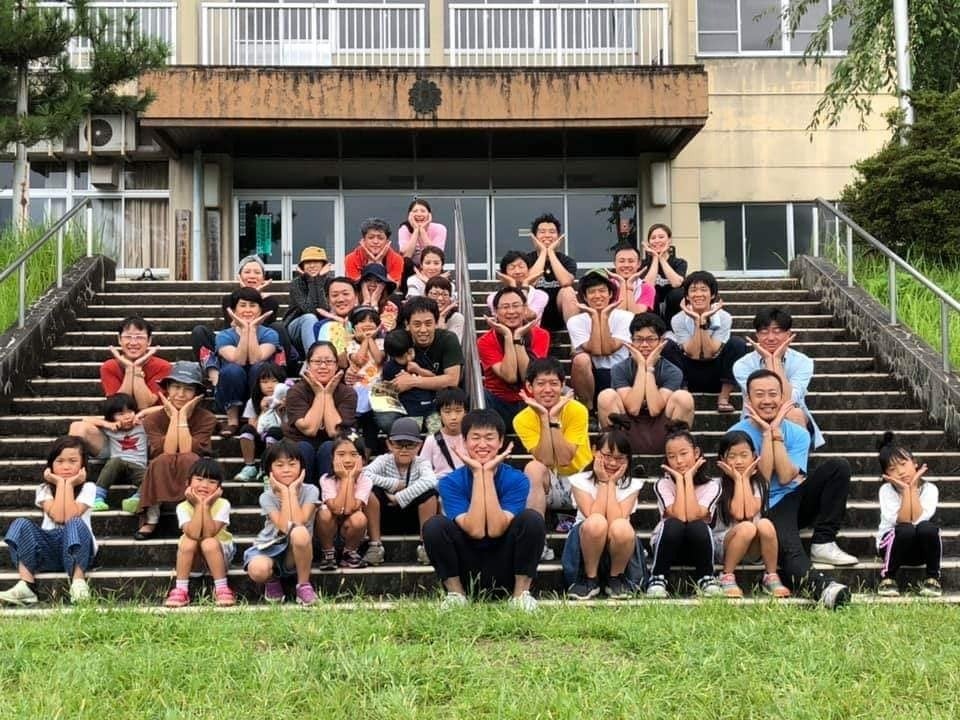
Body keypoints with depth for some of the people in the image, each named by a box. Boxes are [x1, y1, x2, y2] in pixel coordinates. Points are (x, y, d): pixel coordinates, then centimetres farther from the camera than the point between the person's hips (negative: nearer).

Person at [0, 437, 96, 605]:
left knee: (75, 524, -34)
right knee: (21, 524, -24)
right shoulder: (44, 489, 9)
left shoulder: (87, 488, 4)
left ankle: (78, 583, -43)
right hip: (48, 548, 3)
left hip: (77, 547, -2)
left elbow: (70, 517, -14)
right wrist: (60, 483, -5)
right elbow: (57, 516, -11)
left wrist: (69, 484, -6)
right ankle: (26, 586, -39)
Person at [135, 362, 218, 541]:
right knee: (163, 459, -34)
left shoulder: (206, 418, -9)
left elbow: (186, 451, -22)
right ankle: (151, 520, -25)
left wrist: (183, 416, -19)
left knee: (188, 459, -34)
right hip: (161, 480, 1)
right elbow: (168, 452, -21)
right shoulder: (153, 419, -6)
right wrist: (174, 417, -18)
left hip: (193, 477, -1)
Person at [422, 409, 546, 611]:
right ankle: (456, 593, -7)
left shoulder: (516, 480, -7)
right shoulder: (450, 482, -7)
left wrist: (488, 473, -21)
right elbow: (475, 530, -23)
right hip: (466, 571, 0)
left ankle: (521, 593, -11)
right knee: (434, 525, -24)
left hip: (505, 570, 0)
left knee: (532, 519, -24)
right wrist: (477, 473, -21)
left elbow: (496, 530, -23)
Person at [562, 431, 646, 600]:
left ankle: (616, 579, -8)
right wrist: (603, 482, -16)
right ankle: (590, 579, -13)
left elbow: (616, 520, -20)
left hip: (618, 547, 1)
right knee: (596, 523, -35)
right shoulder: (580, 480, -6)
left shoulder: (632, 485, -3)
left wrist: (612, 483, -16)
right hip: (586, 544, -1)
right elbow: (594, 518, -21)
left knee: (621, 527, -35)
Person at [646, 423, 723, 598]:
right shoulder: (663, 485, -8)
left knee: (698, 526, -34)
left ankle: (706, 579, -13)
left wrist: (688, 478, -19)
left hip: (697, 548, 0)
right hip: (668, 546, 0)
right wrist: (680, 480, -18)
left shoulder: (711, 485, -7)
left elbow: (693, 516, -25)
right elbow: (679, 517, -25)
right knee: (673, 524, -33)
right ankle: (657, 578, -19)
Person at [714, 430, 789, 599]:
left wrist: (745, 478, -10)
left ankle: (771, 577, -15)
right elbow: (737, 513, -18)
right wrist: (737, 479, -12)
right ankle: (727, 578, -19)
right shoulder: (720, 484, -2)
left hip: (753, 548, 2)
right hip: (723, 544, -2)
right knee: (746, 528, -34)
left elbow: (750, 512, -16)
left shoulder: (758, 482, 4)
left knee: (765, 524, -31)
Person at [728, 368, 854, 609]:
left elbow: (785, 477, -13)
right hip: (767, 510, -5)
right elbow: (762, 479, -15)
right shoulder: (738, 434, -6)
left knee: (838, 466, -16)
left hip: (796, 500, 5)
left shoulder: (797, 433, 3)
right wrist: (766, 432, -14)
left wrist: (776, 430, -13)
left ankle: (823, 543, -16)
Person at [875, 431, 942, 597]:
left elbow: (918, 519, -24)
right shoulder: (886, 490, -12)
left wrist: (913, 488, -21)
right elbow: (903, 521, -24)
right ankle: (887, 577, -14)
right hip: (892, 544, -1)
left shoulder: (929, 489, -10)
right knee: (906, 530, -35)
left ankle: (932, 578, -11)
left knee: (927, 528, -33)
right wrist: (905, 490, -25)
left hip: (922, 548, 1)